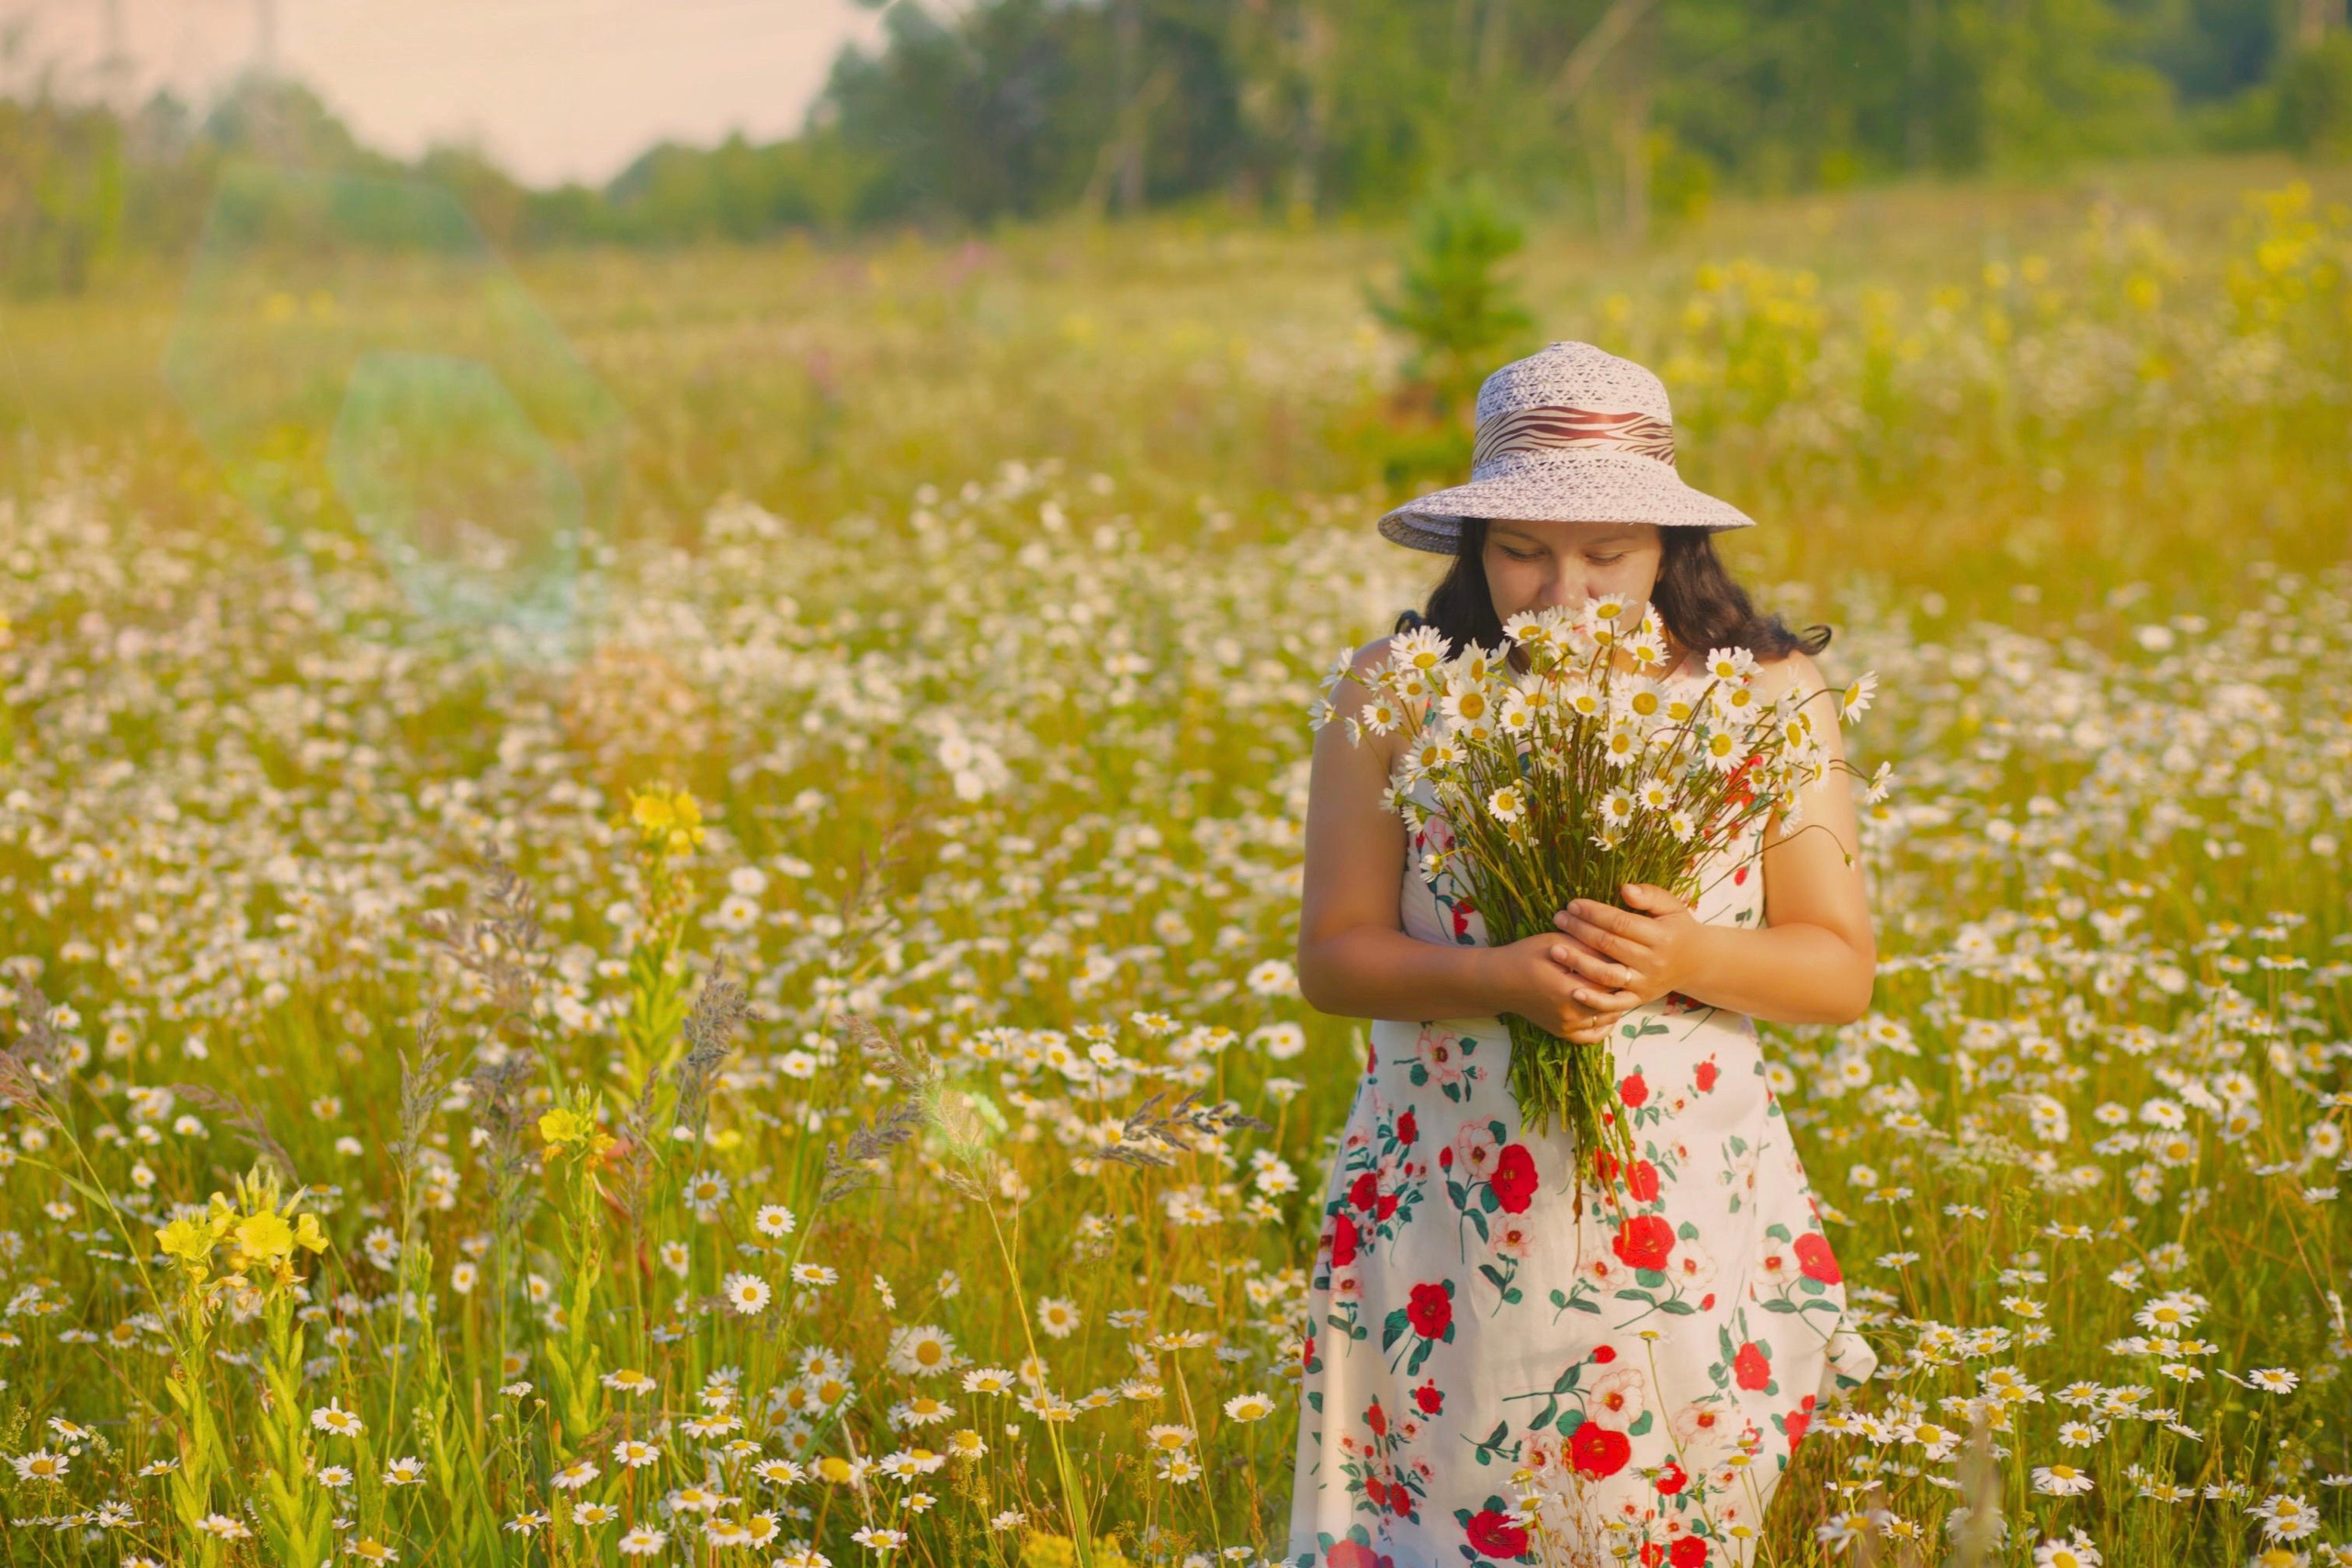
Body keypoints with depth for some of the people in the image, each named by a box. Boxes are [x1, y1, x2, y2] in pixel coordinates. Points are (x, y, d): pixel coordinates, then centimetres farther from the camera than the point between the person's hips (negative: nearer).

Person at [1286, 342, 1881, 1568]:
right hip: (1450, 1227, 0)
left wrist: (1684, 957, -18)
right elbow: (1331, 958, -1)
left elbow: (1842, 972, 1)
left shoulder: (1769, 698, 0)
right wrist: (1499, 976, -20)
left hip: (1690, 1227, 1)